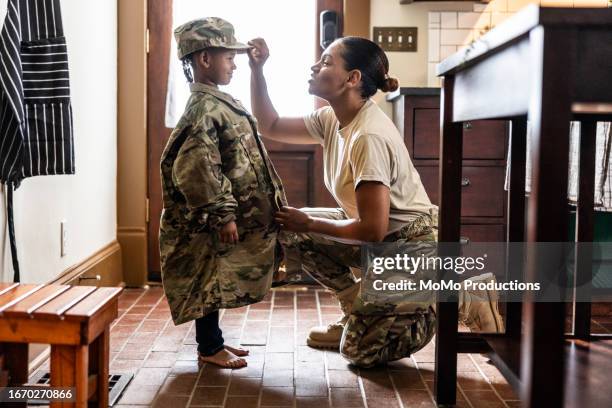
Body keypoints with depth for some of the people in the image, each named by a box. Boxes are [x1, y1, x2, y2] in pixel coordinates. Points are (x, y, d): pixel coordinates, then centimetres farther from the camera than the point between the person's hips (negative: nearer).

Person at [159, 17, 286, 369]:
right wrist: (222, 215, -24)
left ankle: (214, 341, 28)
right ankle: (209, 348, 14)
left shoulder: (218, 103, 13)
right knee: (210, 284, 2)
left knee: (218, 284, 17)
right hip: (211, 223, -10)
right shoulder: (204, 109, -19)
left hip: (225, 217, 10)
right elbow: (197, 168, -26)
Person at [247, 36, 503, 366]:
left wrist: (309, 223, -15)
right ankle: (357, 314, 15)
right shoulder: (333, 120, -1)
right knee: (292, 232, 3)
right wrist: (257, 70, 1)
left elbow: (372, 230, -27)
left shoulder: (369, 137, -28)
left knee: (360, 350, -7)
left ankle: (461, 298, 4)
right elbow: (270, 126, 11)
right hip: (382, 239, 8)